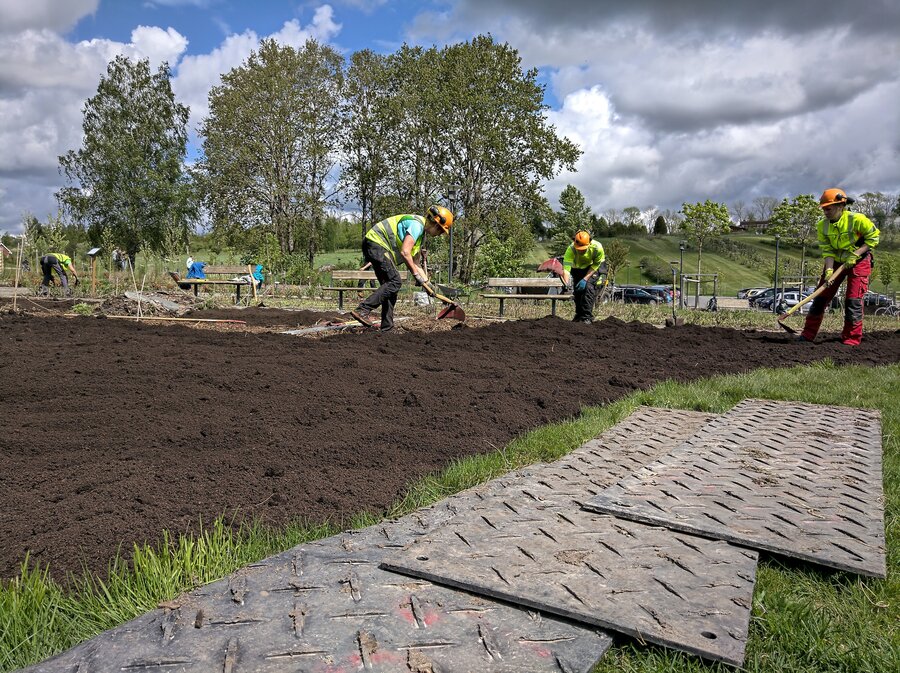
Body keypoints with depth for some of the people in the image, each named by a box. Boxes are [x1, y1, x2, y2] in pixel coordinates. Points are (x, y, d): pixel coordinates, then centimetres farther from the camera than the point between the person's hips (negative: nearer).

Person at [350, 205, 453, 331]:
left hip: (379, 247, 11)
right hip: (376, 244, -11)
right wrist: (416, 274, -16)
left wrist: (426, 282, 16)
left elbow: (413, 262, 22)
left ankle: (386, 327, 8)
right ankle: (362, 310, -22)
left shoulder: (421, 233, 18)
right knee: (395, 282, -17)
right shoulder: (416, 225, -15)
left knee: (390, 286, 8)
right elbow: (405, 252, -24)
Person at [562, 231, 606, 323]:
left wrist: (585, 279, -29)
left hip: (593, 267, -2)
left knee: (589, 287, -21)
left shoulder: (597, 248, -37)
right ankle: (579, 315, 23)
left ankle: (587, 317, -18)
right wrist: (567, 284, -61)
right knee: (577, 290, 3)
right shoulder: (571, 249, -38)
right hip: (577, 268, 2)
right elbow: (566, 268, -45)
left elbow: (595, 265, -20)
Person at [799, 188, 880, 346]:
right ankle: (808, 335, 10)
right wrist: (829, 271, -22)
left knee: (853, 300, -11)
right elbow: (827, 251, -9)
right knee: (821, 297, 2)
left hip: (859, 262, -4)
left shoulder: (857, 219, -20)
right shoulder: (822, 226, -7)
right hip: (836, 262, 5)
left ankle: (851, 340, -3)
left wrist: (855, 254, -21)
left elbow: (873, 237, -10)